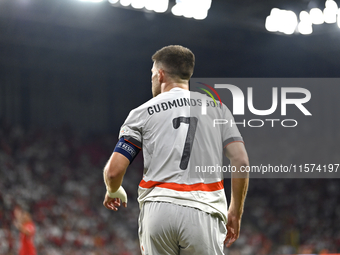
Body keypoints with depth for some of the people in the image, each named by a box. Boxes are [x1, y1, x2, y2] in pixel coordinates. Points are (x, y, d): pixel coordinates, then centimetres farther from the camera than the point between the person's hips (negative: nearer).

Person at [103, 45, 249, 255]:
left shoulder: (143, 113, 10)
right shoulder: (217, 108, 15)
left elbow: (113, 171, 3)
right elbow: (241, 162, 3)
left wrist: (113, 192, 27)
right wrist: (235, 212, 14)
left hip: (157, 210, 0)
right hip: (204, 212, 0)